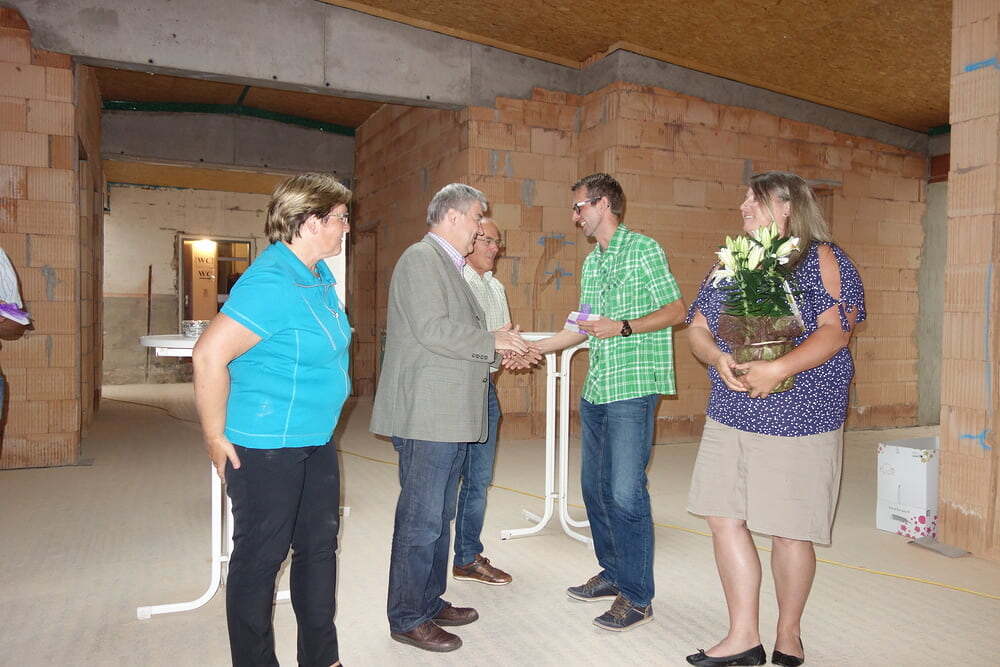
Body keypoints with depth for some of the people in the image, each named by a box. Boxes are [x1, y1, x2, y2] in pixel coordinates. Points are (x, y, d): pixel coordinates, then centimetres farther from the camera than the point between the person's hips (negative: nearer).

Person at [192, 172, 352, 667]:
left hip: (316, 441, 10)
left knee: (319, 546, 17)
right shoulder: (271, 283, -22)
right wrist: (215, 438, -19)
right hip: (265, 448, -10)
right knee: (260, 558, 6)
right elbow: (209, 354, -26)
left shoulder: (318, 274, 8)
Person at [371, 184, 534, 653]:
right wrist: (491, 342, -11)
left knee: (439, 516, 17)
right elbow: (432, 330, -21)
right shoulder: (421, 258, -10)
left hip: (451, 417, 10)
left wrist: (497, 353, 11)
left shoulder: (448, 265, 20)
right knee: (421, 519, -2)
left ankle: (430, 601, 29)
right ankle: (407, 619, 11)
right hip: (425, 416, -10)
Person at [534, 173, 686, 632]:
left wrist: (624, 327, -18)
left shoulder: (642, 249, -4)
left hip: (632, 390, -8)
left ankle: (636, 597, 4)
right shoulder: (591, 262, 19)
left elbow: (676, 310, -6)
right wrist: (533, 348, 19)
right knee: (595, 487, 12)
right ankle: (613, 572, 27)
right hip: (595, 391, 8)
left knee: (625, 493, -8)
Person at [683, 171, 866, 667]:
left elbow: (835, 329, -13)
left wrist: (780, 368, -26)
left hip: (799, 417, -5)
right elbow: (697, 326, 10)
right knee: (724, 519, 3)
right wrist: (717, 358, -11)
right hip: (729, 416, 6)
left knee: (788, 530, 3)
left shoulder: (822, 259, -3)